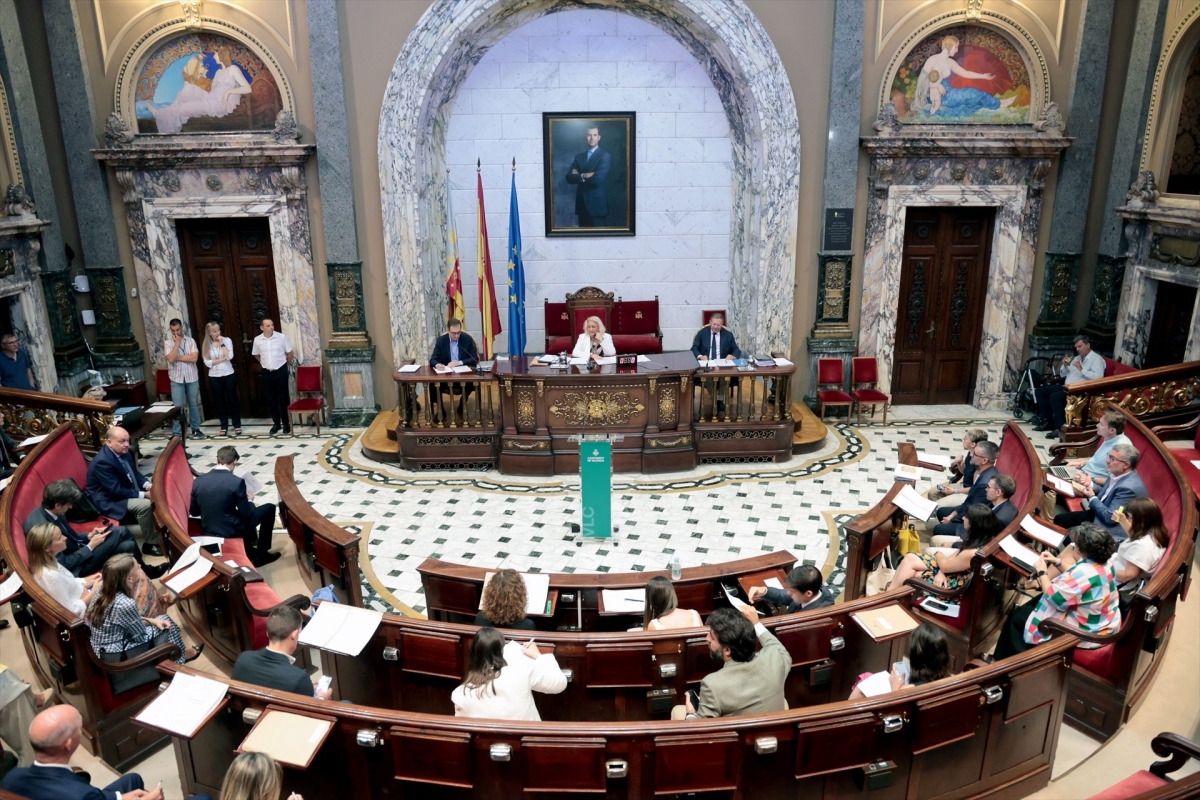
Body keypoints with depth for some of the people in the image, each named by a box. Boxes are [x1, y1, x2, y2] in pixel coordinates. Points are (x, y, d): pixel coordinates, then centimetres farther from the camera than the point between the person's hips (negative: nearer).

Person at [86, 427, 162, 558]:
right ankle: (150, 544, -12)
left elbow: (134, 473, 11)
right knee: (145, 505, -27)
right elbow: (116, 491, -27)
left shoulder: (123, 452, -2)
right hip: (109, 500, -9)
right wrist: (143, 495, -25)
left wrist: (147, 485, -8)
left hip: (126, 491, 9)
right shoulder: (102, 461, -28)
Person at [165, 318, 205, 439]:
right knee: (178, 406, -2)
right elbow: (170, 359, -18)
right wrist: (177, 343, -15)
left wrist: (177, 357, -12)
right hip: (176, 379, -1)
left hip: (192, 378, 1)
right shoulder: (168, 343, -2)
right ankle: (176, 433, 4)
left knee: (193, 404, 11)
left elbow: (194, 358, -12)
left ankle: (195, 429, 24)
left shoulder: (191, 341, 0)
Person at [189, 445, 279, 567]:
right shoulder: (237, 482, -20)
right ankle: (261, 555, 18)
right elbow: (246, 514, -15)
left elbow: (194, 512, 5)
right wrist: (249, 501, 6)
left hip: (208, 530, 6)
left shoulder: (198, 481, -5)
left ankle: (250, 551, 39)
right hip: (232, 531, -6)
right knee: (269, 508, 13)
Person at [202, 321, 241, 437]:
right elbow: (207, 363, -6)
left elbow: (229, 356, -16)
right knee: (220, 401, 8)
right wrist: (222, 359, -14)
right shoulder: (207, 344, 1)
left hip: (228, 375, -2)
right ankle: (224, 426, 16)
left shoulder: (227, 340, -3)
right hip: (214, 376, 2)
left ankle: (237, 425, 12)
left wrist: (221, 343, -14)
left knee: (232, 399, 4)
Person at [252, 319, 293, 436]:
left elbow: (290, 353, 2)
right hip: (267, 373, 2)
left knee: (283, 398, 3)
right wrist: (265, 363, 15)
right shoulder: (257, 340, -2)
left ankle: (286, 423, 11)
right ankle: (276, 423, 19)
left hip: (281, 371, -2)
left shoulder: (281, 337, -8)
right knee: (271, 399, 8)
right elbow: (256, 355, 16)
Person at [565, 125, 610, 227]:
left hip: (597, 203, -5)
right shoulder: (579, 157, 13)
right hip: (582, 204, 5)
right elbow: (569, 178, 2)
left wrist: (579, 177, -5)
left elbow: (598, 179, -18)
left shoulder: (605, 156, -4)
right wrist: (584, 176, -14)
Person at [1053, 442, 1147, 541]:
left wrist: (1092, 498, -13)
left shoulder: (1130, 487, -29)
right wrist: (1090, 486, -4)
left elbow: (1110, 517, -26)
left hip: (1110, 532, -9)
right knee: (1060, 519, 8)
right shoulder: (1119, 474, -1)